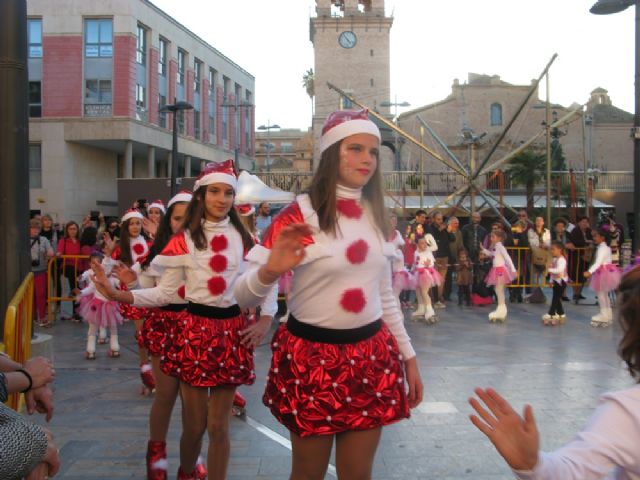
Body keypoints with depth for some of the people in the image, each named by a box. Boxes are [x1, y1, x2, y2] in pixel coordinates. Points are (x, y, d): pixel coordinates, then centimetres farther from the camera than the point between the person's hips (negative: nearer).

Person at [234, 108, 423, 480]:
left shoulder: (376, 216, 6)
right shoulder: (300, 215, -11)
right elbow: (244, 297, -14)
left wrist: (408, 356, 15)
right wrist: (269, 271, -35)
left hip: (371, 356, 5)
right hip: (312, 355, -4)